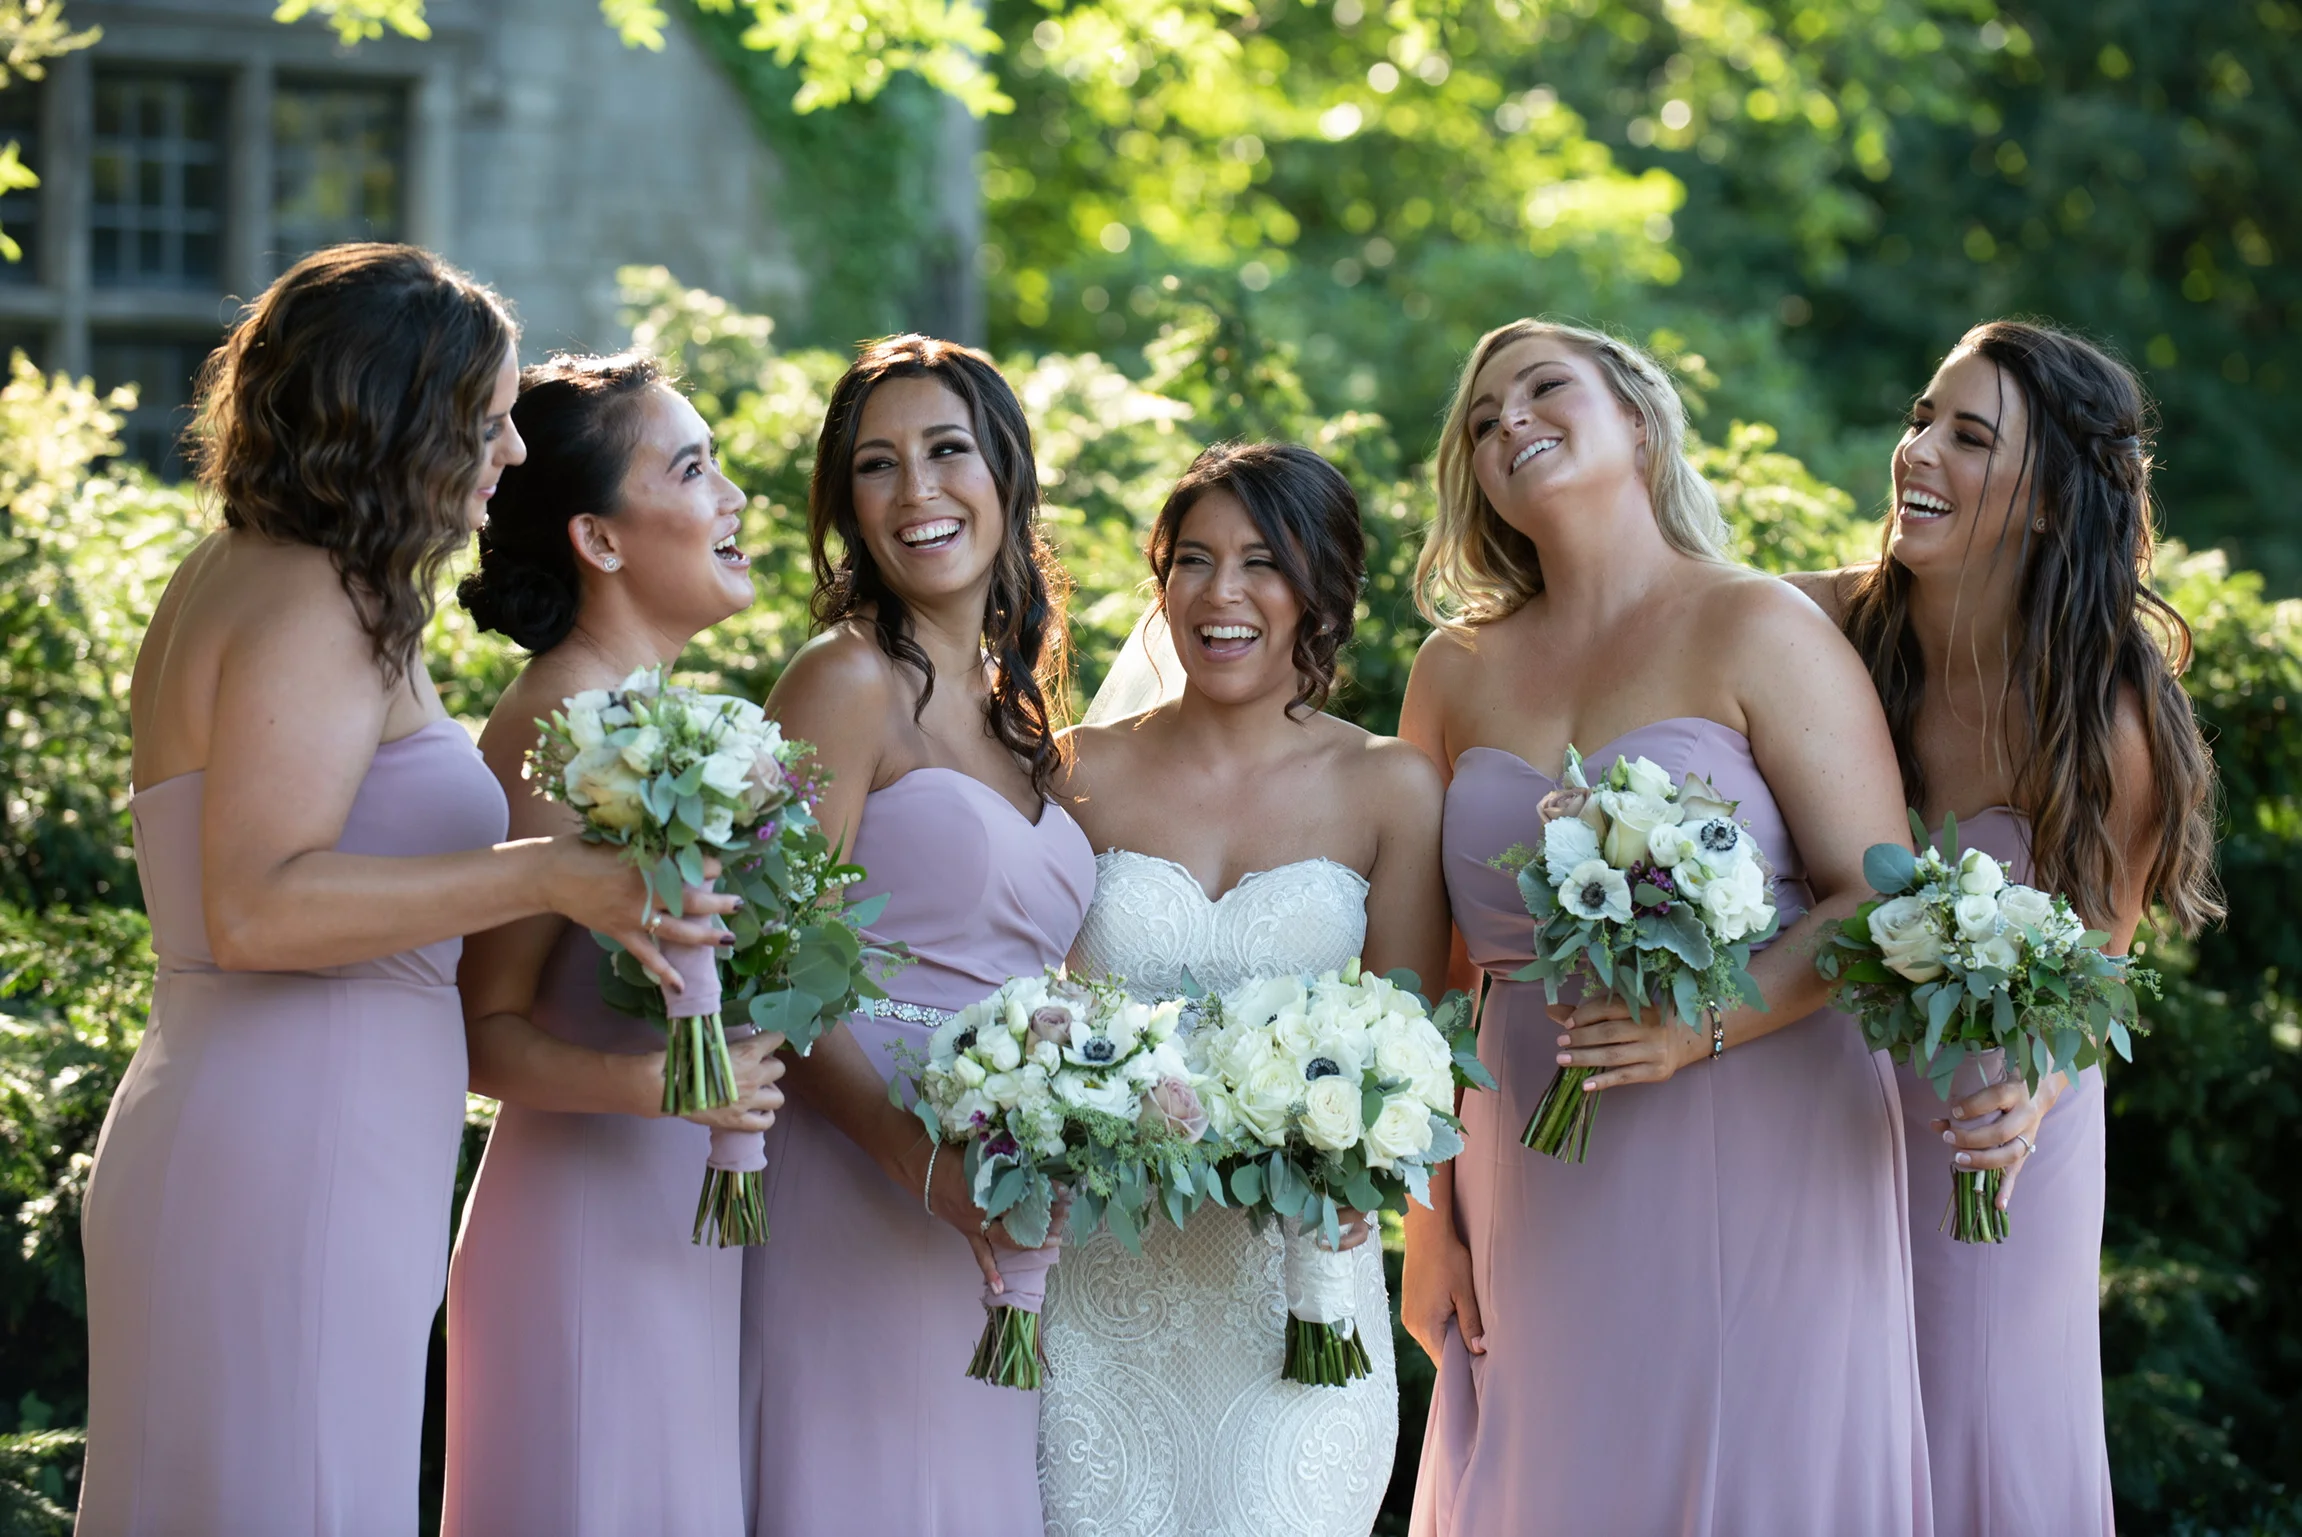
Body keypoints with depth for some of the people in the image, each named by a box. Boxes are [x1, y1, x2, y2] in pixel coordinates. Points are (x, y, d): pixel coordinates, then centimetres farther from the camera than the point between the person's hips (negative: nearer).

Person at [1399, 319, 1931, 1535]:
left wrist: (1704, 1023, -23)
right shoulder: (1456, 672, 10)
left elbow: (1884, 901, -9)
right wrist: (1428, 1216, 8)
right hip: (1541, 1197, 4)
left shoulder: (1758, 632, -2)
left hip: (1753, 1172, -3)